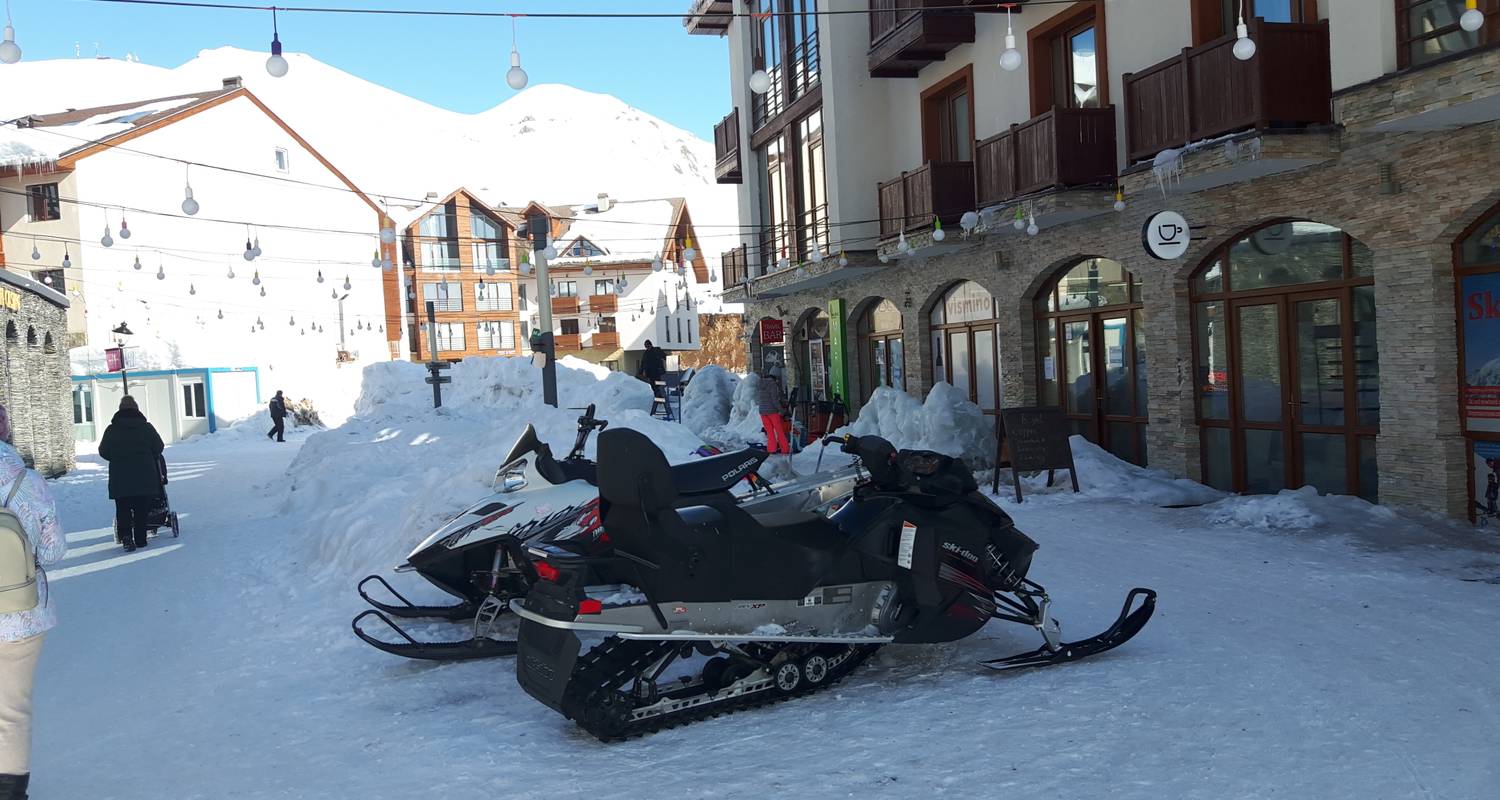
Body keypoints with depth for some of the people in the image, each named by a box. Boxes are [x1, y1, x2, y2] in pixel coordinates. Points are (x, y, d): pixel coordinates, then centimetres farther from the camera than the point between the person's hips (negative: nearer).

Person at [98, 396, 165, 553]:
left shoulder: (111, 430, -2)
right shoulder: (146, 427, -1)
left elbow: (103, 452, 4)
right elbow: (159, 448, 4)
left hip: (120, 479, 0)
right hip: (145, 477, 0)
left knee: (122, 509, 5)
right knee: (141, 510, 8)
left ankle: (126, 535, -14)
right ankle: (140, 539, 9)